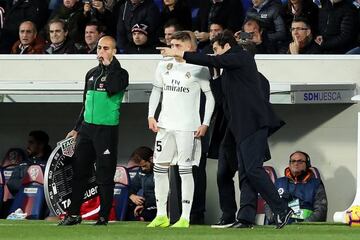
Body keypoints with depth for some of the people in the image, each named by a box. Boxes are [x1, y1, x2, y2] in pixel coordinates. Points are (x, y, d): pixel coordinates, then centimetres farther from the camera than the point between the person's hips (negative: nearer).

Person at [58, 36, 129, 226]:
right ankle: (74, 214, 10)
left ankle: (104, 216, 2)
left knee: (105, 175, -3)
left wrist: (109, 65, -16)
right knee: (79, 171, 5)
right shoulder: (92, 74, 16)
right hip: (87, 128, 6)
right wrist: (77, 128, 21)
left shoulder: (120, 74, -3)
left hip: (107, 129, -6)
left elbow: (113, 89, -25)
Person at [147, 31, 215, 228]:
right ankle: (161, 215, 14)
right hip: (165, 124, 6)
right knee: (159, 168, 5)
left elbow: (210, 96, -2)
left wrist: (205, 123, -7)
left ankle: (185, 218, -2)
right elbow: (156, 91, 19)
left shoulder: (198, 69, -5)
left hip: (187, 127, -6)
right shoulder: (164, 66, 10)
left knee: (185, 169, -6)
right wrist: (151, 116, 7)